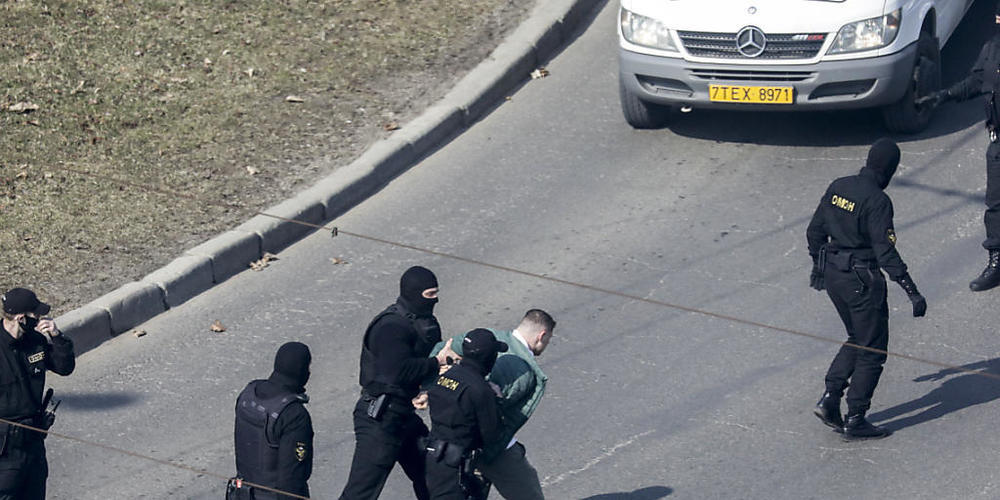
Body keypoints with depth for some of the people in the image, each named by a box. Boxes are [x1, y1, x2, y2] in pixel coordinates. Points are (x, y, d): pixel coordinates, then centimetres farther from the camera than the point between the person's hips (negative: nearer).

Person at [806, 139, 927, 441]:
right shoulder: (877, 201, -20)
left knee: (857, 340, 24)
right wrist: (912, 293, -22)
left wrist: (818, 265, 28)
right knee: (872, 350, 6)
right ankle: (855, 421, 9)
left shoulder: (838, 187, 2)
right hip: (862, 280, -8)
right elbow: (886, 253, -23)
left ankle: (829, 399, 15)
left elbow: (815, 231, 11)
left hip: (832, 274, 8)